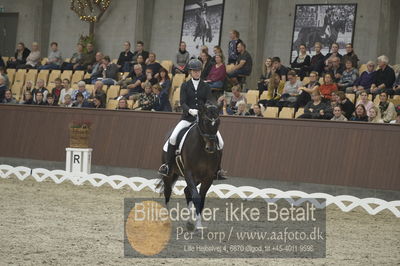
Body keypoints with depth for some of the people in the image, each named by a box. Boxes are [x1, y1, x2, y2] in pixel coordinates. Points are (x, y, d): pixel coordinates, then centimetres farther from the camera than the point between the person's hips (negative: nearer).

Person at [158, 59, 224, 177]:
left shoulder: (206, 87, 11)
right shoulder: (185, 86, 8)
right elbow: (182, 102, -3)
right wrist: (190, 110, -24)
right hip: (187, 117, -1)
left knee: (220, 142, -10)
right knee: (173, 137, -24)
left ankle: (217, 169, 8)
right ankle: (167, 166, -12)